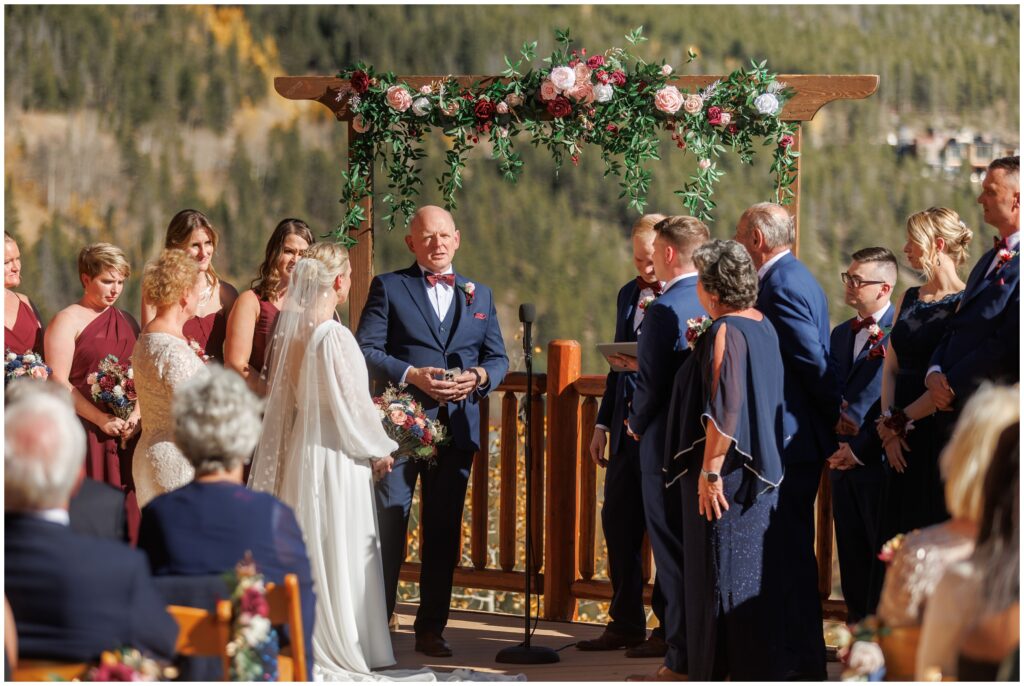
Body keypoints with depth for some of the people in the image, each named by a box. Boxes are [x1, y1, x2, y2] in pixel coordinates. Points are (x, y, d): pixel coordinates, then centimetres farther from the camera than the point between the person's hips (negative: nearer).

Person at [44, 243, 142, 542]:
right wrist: (102, 419, -15)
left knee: (127, 513, 2)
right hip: (86, 434, -5)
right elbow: (58, 382, -10)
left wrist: (137, 414, -5)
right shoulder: (67, 321, -2)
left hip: (128, 435, 5)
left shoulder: (127, 322, 17)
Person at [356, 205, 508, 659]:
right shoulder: (388, 287, 4)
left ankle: (431, 628, 13)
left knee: (443, 531, 6)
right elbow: (366, 350, -4)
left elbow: (498, 358, 14)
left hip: (457, 427, 3)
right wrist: (411, 375, -18)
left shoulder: (480, 295, 16)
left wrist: (479, 376, -8)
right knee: (388, 525, -4)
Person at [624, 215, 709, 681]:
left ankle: (683, 662, 2)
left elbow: (651, 384, -18)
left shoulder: (665, 310, -17)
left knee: (675, 554, -1)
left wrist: (636, 426, 1)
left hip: (668, 446, -7)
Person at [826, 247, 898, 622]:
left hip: (878, 462, -7)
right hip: (843, 462, 8)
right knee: (852, 560, 11)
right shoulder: (841, 334, 16)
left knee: (884, 561, -2)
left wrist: (859, 449, -14)